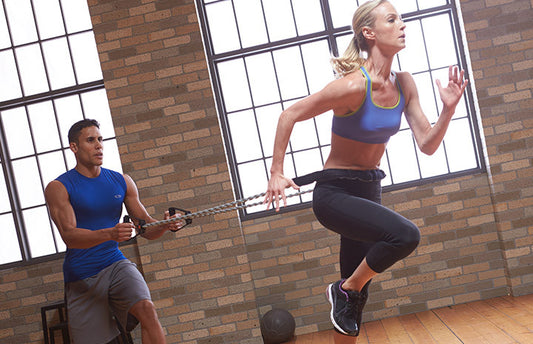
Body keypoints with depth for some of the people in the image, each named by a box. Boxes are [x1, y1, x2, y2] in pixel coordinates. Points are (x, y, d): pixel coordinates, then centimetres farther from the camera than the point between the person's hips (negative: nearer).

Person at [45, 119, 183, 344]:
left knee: (147, 309, -24)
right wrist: (110, 234, -37)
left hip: (116, 265, 2)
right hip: (81, 277, -2)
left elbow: (147, 228, 6)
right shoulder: (58, 188, -6)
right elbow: (69, 236, -19)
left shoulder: (122, 182, 6)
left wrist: (164, 225, -18)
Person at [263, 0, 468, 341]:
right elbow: (289, 116, -16)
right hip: (335, 192, -7)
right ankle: (345, 289, -4)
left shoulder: (404, 84, -1)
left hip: (369, 190, 7)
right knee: (405, 235, -30)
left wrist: (449, 109, -15)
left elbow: (428, 144, 2)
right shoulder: (354, 85, -22)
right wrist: (277, 175, -16)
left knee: (355, 292, 14)